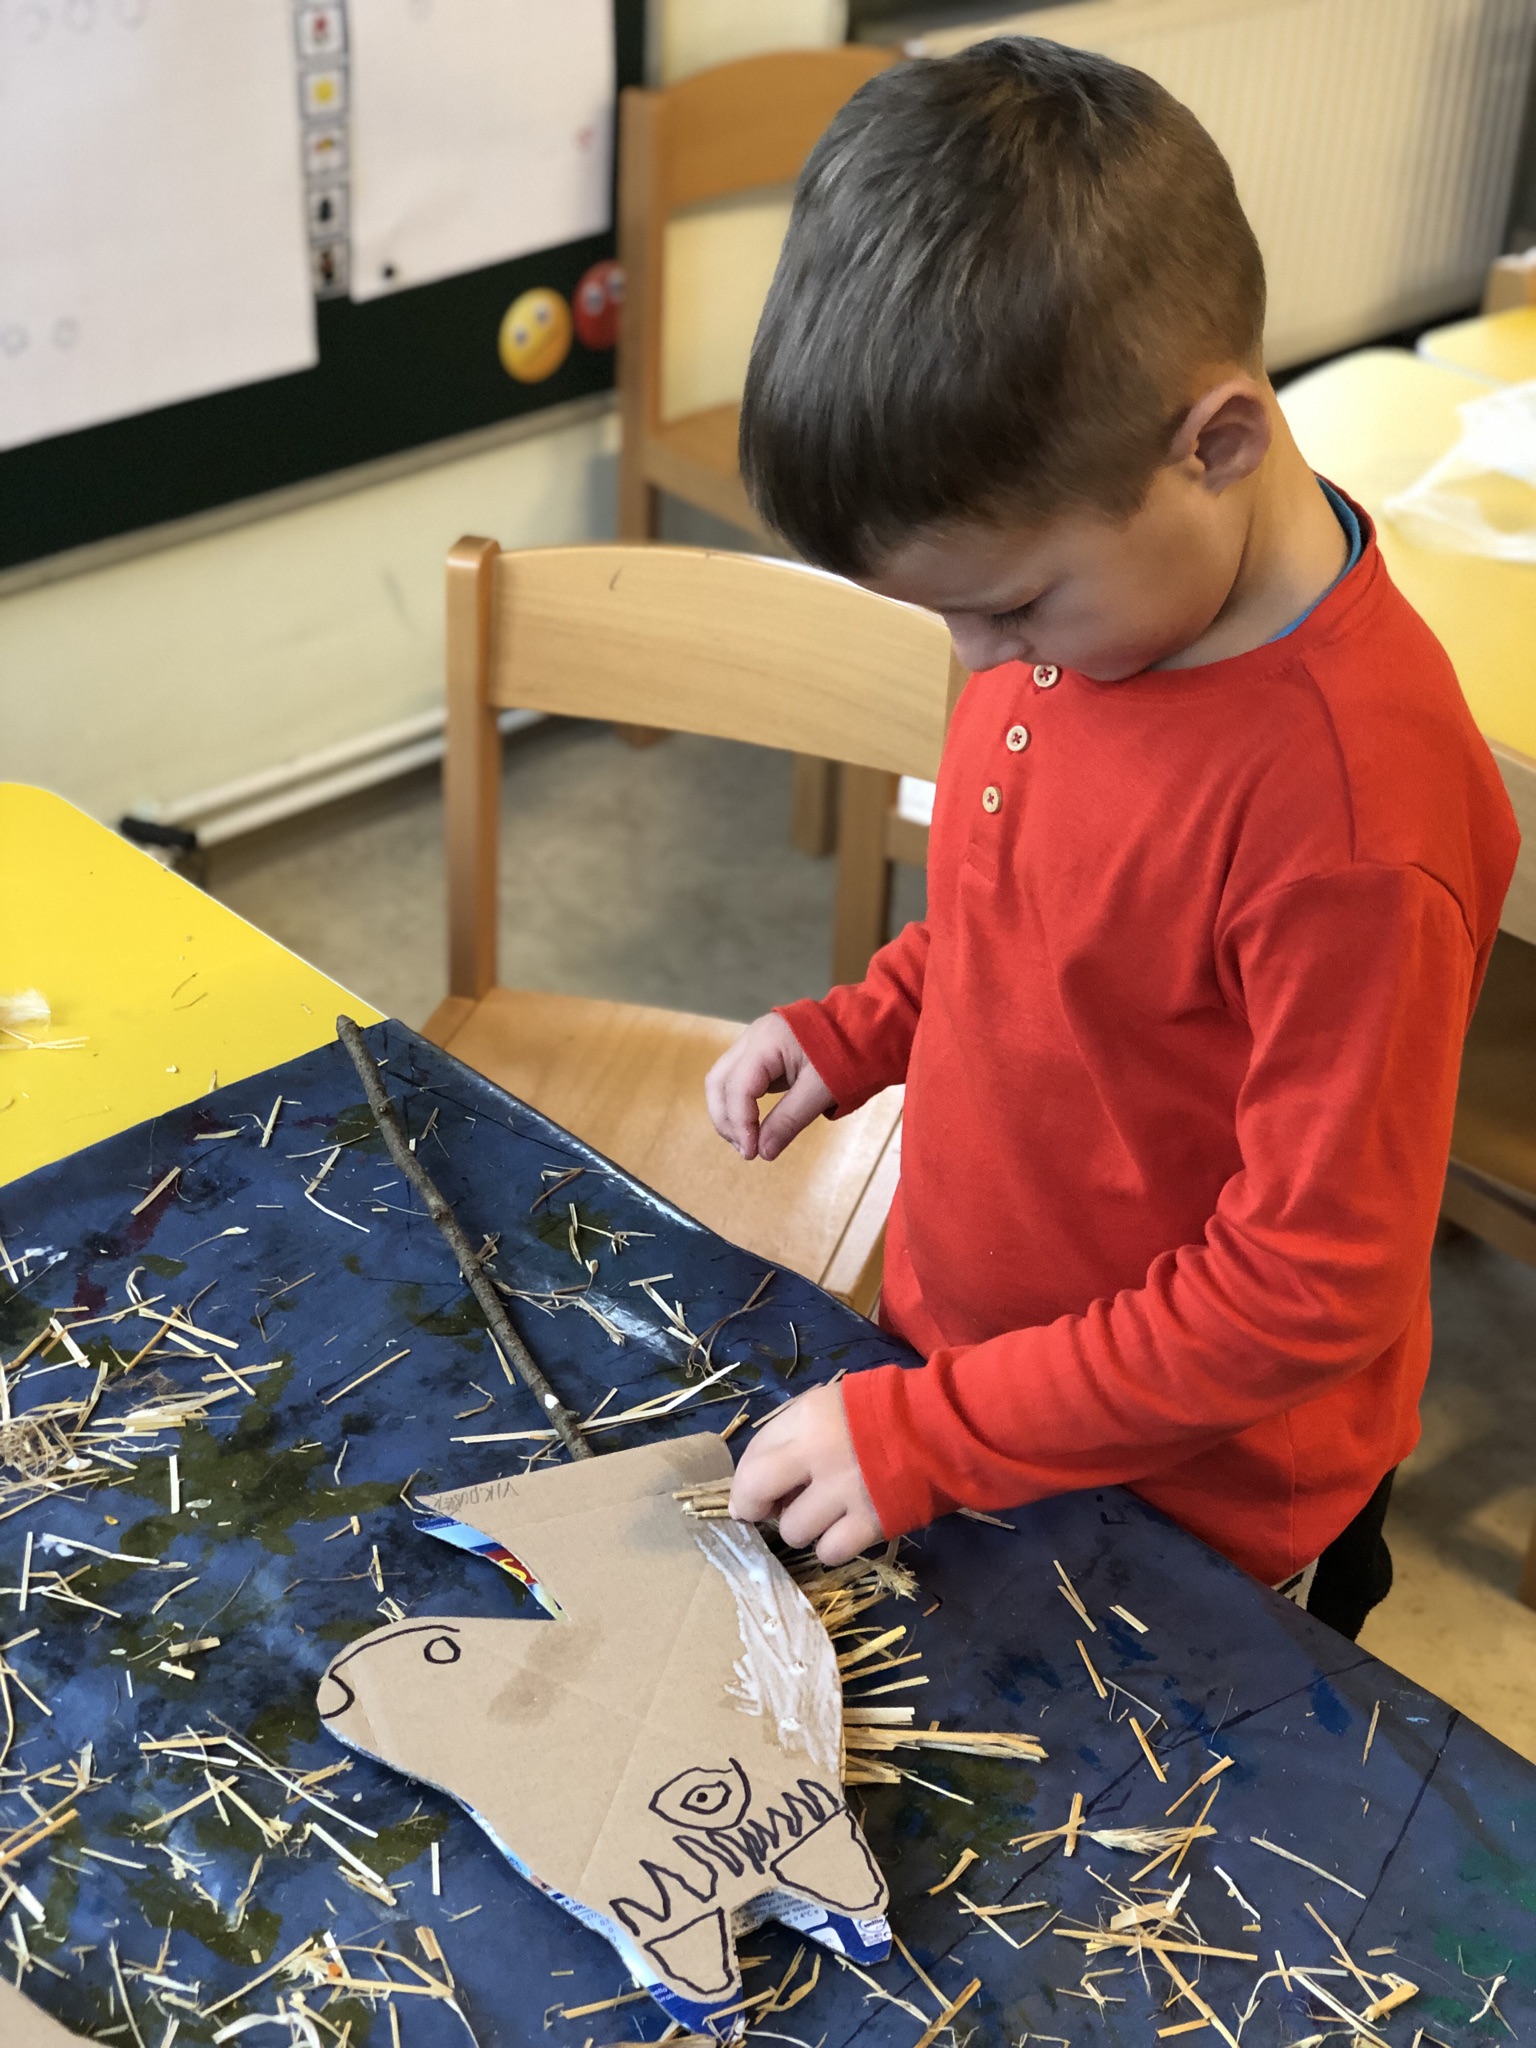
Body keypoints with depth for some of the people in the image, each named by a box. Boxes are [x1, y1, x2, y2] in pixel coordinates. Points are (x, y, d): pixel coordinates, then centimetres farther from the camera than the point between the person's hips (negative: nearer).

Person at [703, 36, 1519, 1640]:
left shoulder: (1355, 810, -35)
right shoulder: (1079, 590, -9)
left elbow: (1315, 1291, -27)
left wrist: (936, 1434, -24)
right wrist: (859, 1031, -3)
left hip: (1195, 1509, -7)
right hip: (957, 1349, 7)